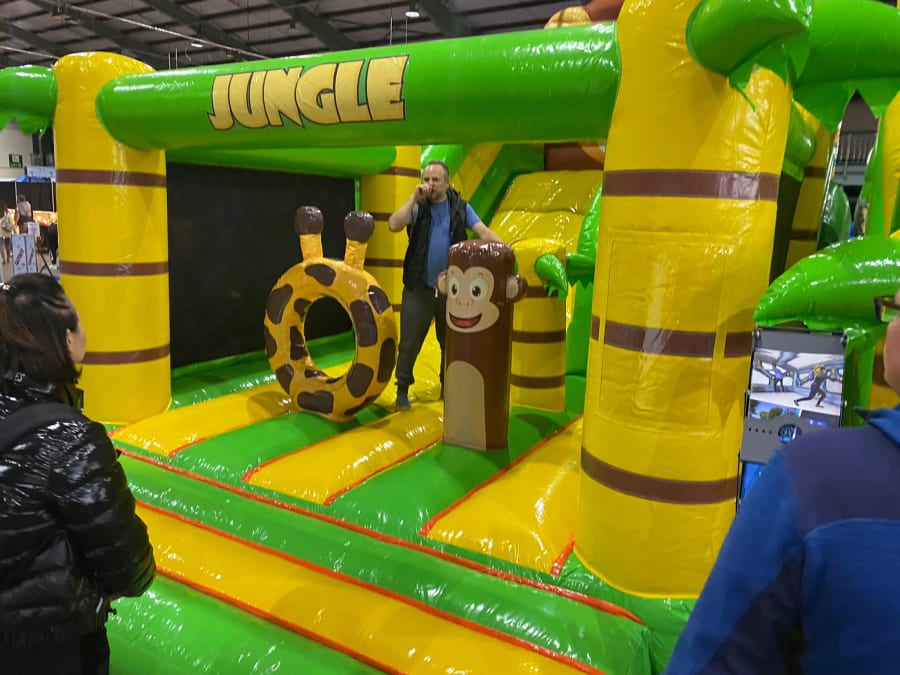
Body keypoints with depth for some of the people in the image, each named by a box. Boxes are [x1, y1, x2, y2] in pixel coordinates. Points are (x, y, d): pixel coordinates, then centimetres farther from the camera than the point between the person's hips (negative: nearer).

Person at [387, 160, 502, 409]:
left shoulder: (460, 207, 0)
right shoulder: (417, 206, -2)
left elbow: (483, 232, -8)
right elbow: (393, 225, -18)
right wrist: (414, 198, -18)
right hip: (419, 287, -1)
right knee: (409, 342, 3)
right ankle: (402, 389, 19)